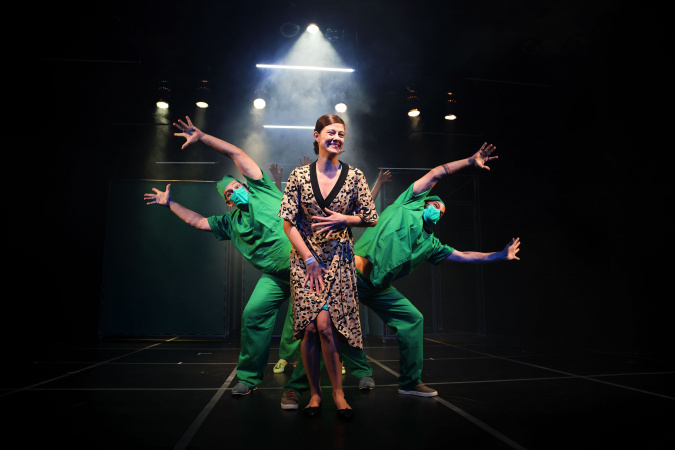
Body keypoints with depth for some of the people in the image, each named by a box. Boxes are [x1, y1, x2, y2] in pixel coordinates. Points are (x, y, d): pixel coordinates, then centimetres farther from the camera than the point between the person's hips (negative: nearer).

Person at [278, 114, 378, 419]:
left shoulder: (354, 176, 3)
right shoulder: (299, 175, 2)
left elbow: (371, 219, 8)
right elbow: (288, 222, -1)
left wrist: (343, 219, -9)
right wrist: (309, 260, -7)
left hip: (339, 259, 0)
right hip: (305, 258, 1)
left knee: (324, 324, -10)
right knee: (310, 327, -4)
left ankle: (337, 392, 9)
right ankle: (314, 392, 15)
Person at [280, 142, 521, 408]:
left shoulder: (431, 243, 23)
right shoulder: (407, 206, 9)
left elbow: (463, 256, 28)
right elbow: (435, 175, 9)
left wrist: (500, 255, 32)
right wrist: (470, 161, 14)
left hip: (378, 288, 7)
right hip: (352, 275, -7)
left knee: (413, 319, 6)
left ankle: (410, 382, 21)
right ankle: (295, 387, -2)